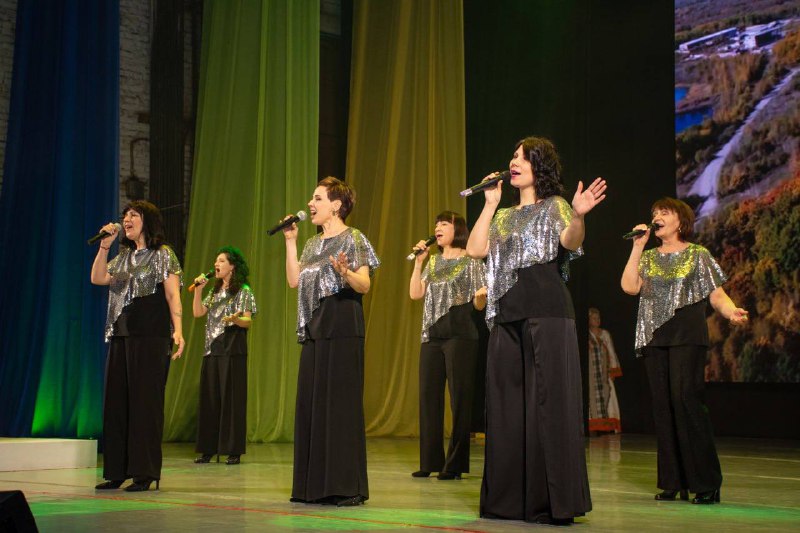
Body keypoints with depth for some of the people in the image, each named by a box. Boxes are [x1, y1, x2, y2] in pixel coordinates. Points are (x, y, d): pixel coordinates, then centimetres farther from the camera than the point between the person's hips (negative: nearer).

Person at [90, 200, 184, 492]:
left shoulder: (163, 254, 1)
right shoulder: (123, 257, 20)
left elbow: (172, 295, -7)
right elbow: (98, 279, 10)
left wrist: (178, 330, -17)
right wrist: (104, 245, 3)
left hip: (150, 337, -7)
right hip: (120, 336, 7)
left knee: (145, 401, -7)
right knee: (116, 401, 6)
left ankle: (145, 473, -4)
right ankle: (117, 471, 11)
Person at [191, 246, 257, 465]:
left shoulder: (243, 291, -1)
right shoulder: (214, 292, 18)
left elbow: (248, 321, -8)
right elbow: (197, 313, 11)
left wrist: (235, 319, -29)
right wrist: (198, 290, 3)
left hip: (232, 351, -6)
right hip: (212, 350, 6)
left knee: (231, 399, -6)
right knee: (210, 399, 4)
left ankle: (233, 451, -3)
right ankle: (209, 448, 9)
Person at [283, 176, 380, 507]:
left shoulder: (353, 239, -2)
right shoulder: (313, 244, 20)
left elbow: (365, 285, -11)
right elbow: (294, 281, 11)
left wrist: (345, 272, -31)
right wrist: (290, 242, 11)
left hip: (342, 327, -8)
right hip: (314, 330, 8)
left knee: (340, 401, -9)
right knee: (311, 401, 6)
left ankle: (348, 486, -5)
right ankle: (315, 484, 13)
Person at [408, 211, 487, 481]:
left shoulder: (472, 261, 2)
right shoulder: (433, 262, 17)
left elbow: (479, 304, -1)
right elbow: (415, 294, 8)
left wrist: (481, 295, -24)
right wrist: (418, 261, 2)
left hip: (460, 334, -5)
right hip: (431, 336, 5)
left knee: (459, 397, -5)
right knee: (428, 396, 4)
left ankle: (455, 464, 0)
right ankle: (430, 461, 12)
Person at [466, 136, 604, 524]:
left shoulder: (554, 207, 4)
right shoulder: (504, 216, 22)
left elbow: (571, 242, -18)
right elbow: (475, 249, 7)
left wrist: (578, 216, -39)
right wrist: (490, 204, 8)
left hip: (545, 312, -6)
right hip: (507, 316, 7)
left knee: (548, 403, -8)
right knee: (506, 405, 7)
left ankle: (553, 502, -5)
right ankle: (508, 498, 15)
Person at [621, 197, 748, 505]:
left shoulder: (698, 255, 6)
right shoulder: (649, 257, 17)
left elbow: (716, 295, 0)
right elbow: (629, 286, 1)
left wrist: (732, 312, -21)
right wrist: (637, 246, 2)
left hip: (687, 337, -5)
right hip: (654, 339, 5)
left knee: (685, 399, -16)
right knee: (663, 405, 3)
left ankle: (706, 482, -11)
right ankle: (673, 482, 8)